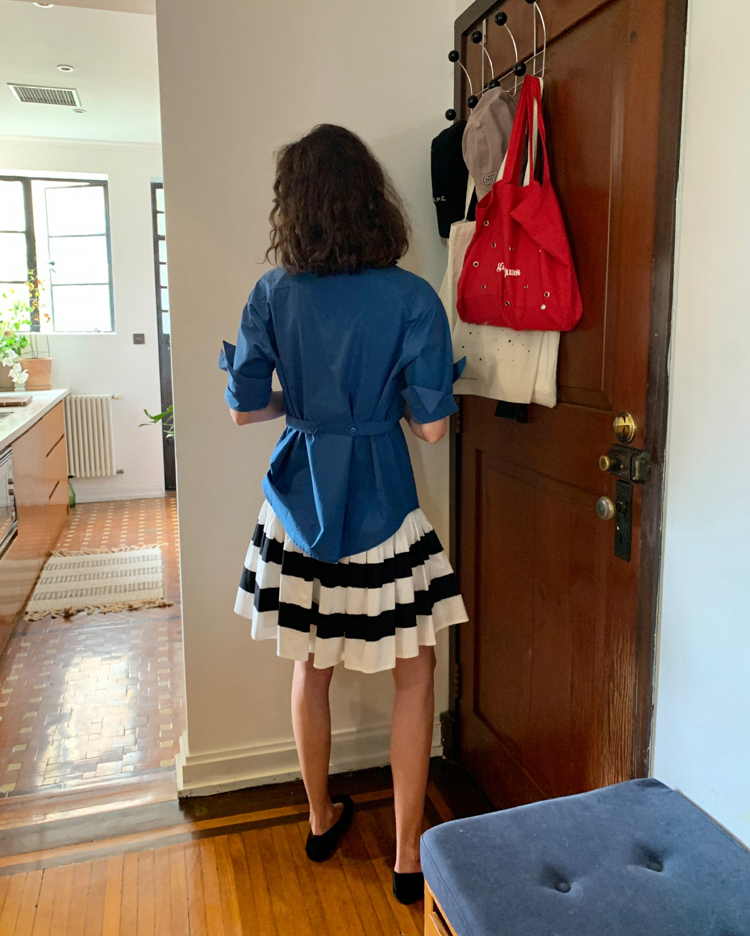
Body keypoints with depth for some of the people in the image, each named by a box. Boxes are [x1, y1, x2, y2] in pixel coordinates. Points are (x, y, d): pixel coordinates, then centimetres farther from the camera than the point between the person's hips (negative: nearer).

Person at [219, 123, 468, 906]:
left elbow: (244, 408, 1)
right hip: (378, 505, -3)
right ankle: (408, 855, 23)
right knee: (415, 669, 14)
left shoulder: (272, 294, -4)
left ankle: (322, 820, 41)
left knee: (311, 666, 20)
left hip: (299, 501, 4)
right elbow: (431, 426, -11)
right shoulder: (412, 299, -12)